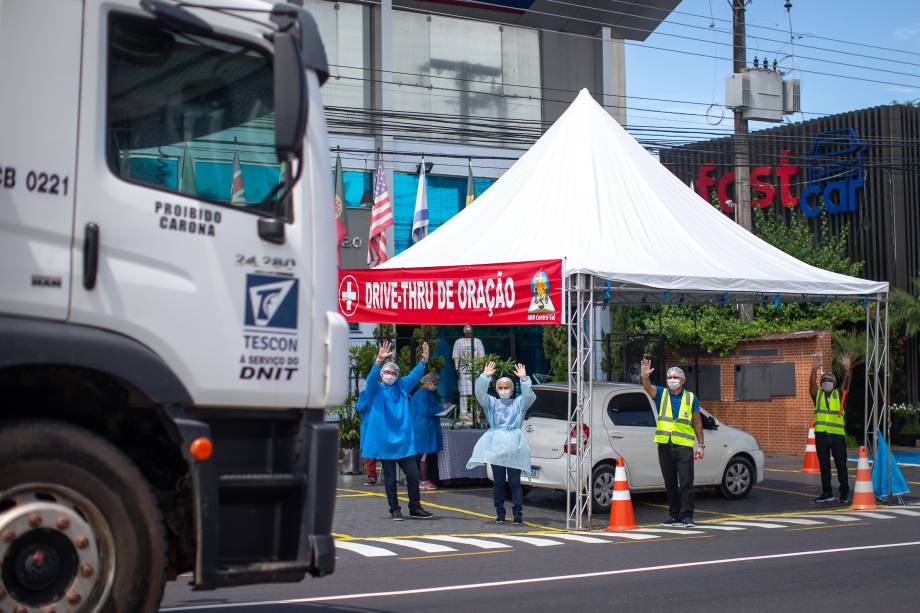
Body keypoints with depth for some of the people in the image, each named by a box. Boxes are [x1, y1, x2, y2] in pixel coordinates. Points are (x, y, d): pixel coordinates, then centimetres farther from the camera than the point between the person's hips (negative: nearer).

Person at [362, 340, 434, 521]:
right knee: (390, 477, 4)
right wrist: (379, 361, -36)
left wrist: (424, 361, -14)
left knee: (413, 474, 1)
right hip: (384, 440, -3)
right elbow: (371, 378, -19)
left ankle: (415, 507, 14)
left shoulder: (402, 386, 12)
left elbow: (414, 375, 2)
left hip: (404, 440, 3)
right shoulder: (376, 389, 0)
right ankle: (394, 509, 13)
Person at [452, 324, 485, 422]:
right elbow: (456, 356, 5)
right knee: (463, 392, -5)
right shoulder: (458, 342, 10)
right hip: (463, 369, -1)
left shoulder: (477, 341, 13)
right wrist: (457, 368, -6)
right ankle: (463, 412, -4)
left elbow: (481, 356, 8)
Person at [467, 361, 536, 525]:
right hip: (496, 447, 1)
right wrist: (485, 377, -14)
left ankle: (518, 514, -2)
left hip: (514, 448, -1)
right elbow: (480, 394, -1)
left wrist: (524, 379, -17)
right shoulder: (492, 403, 15)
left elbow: (529, 396, -5)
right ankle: (500, 513, 9)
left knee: (514, 481, -4)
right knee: (498, 482, 3)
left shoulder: (519, 403, 14)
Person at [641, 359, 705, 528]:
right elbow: (648, 388, -14)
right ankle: (675, 515, 17)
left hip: (684, 445, -2)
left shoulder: (691, 398, 7)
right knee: (670, 484, 9)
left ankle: (686, 516, -3)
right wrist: (645, 377, -36)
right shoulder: (661, 394, 8)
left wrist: (701, 445, 4)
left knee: (686, 483, -8)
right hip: (665, 445, 2)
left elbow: (697, 423, 9)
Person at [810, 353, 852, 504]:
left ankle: (844, 494, 7)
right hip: (821, 435, 2)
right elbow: (812, 383, -6)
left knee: (841, 465, 0)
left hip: (837, 435, -2)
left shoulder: (839, 394, 9)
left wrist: (847, 368, -22)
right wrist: (814, 370, -22)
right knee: (824, 465, 7)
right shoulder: (818, 394, 11)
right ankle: (827, 493, 14)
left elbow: (846, 382, -6)